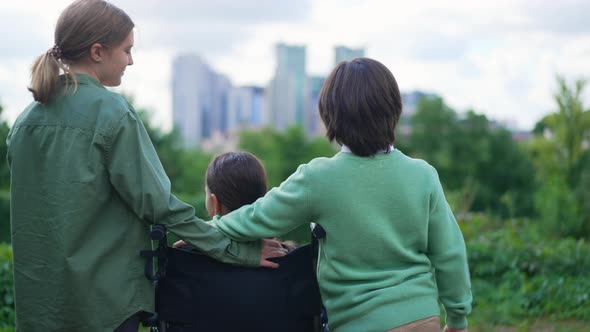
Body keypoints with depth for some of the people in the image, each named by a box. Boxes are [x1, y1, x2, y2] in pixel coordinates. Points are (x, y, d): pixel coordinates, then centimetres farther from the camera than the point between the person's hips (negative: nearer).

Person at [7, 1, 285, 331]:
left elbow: (36, 207, 11)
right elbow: (156, 201, -16)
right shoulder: (112, 111, -14)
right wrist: (236, 248, -10)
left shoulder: (27, 118, 5)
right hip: (105, 298, -6)